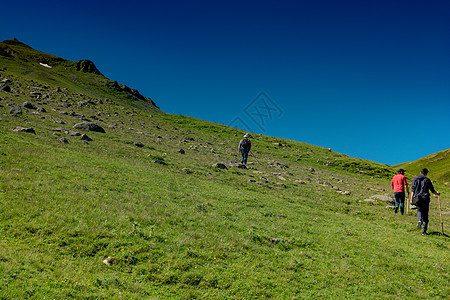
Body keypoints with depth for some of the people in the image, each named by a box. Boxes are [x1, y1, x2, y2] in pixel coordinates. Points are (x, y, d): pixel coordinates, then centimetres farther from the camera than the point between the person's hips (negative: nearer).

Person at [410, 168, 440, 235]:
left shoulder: (415, 179, 6)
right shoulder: (427, 180, 3)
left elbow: (413, 190, -3)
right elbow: (432, 190, 10)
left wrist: (411, 199, -6)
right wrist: (437, 193, 31)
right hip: (425, 198, -2)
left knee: (419, 210, 27)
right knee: (425, 214, 5)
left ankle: (419, 220, -3)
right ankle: (424, 231, 0)